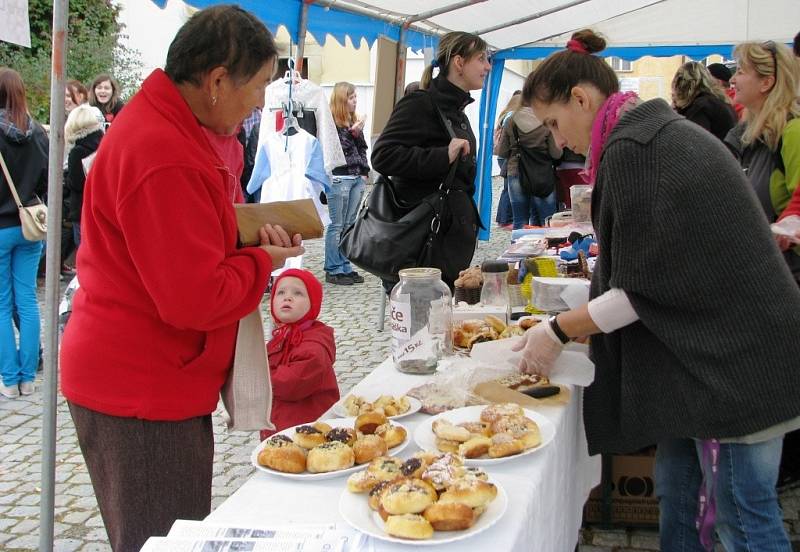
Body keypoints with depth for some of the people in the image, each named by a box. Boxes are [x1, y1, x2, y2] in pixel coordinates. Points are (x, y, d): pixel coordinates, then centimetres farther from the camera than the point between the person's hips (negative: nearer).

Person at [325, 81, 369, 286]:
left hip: (357, 178, 8)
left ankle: (345, 266, 17)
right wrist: (352, 133, -18)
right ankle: (333, 270, 2)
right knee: (336, 226, -3)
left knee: (349, 225, 11)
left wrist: (364, 172, 11)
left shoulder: (355, 121, 15)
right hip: (339, 179, -8)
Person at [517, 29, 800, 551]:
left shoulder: (630, 149, -17)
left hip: (734, 358, -10)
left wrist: (559, 330, -6)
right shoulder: (660, 129, 14)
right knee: (676, 489, 18)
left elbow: (644, 288, -18)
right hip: (715, 352, 10)